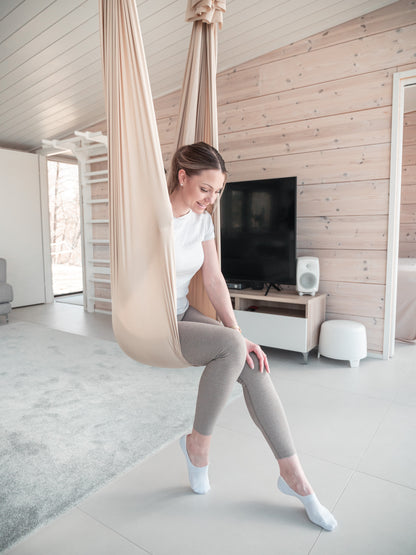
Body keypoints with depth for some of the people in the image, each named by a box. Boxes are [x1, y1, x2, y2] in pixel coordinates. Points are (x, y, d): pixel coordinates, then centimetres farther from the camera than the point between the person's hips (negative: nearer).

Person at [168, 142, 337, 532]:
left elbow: (214, 280, 2)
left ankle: (292, 474, 2)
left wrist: (238, 333, -8)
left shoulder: (202, 220, 3)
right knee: (232, 347, -29)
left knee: (252, 367, -14)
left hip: (182, 316, 6)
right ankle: (198, 443, -5)